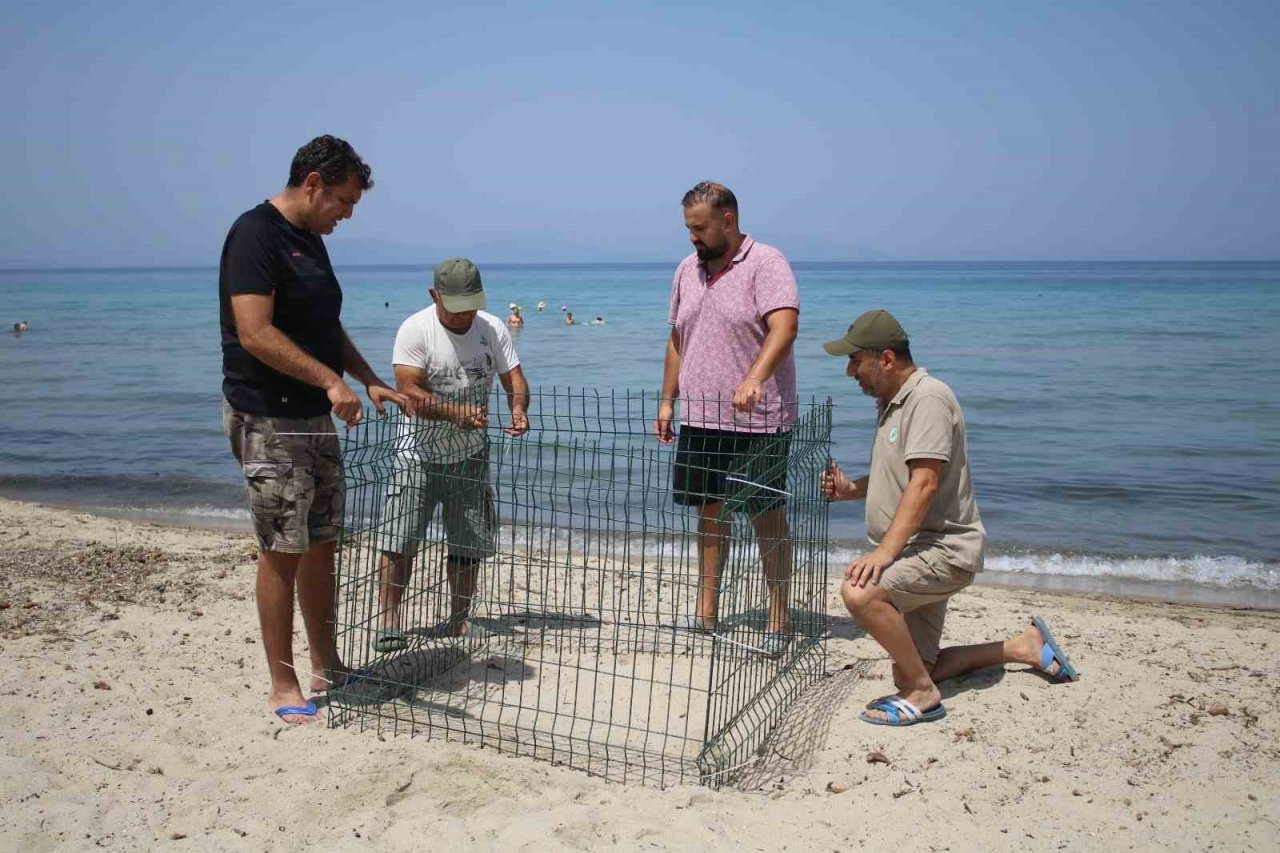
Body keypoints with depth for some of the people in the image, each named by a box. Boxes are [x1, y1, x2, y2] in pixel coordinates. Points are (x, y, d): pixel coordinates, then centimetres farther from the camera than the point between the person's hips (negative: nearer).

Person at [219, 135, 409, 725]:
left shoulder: (310, 240, 15)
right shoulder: (256, 233, -14)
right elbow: (255, 334, -23)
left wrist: (371, 381, 13)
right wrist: (330, 380, -22)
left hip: (314, 420, 9)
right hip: (268, 421, -9)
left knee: (322, 544, 13)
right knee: (282, 553, -2)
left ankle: (327, 668, 25)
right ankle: (283, 687, 10)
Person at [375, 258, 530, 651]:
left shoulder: (493, 329, -2)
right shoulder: (414, 330, -14)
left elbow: (514, 379, -2)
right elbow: (410, 392, -21)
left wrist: (518, 407, -25)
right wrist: (457, 413, -36)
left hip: (470, 454, 3)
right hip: (420, 452, -3)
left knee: (469, 544, 7)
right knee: (399, 539, -6)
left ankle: (458, 619, 22)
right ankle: (388, 620, 4)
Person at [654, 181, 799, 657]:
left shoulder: (766, 264, -9)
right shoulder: (687, 270, 13)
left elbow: (784, 327, -24)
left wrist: (752, 381, -39)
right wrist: (667, 400, 14)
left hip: (757, 421, -6)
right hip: (700, 418, 6)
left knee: (768, 517, 1)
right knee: (711, 512, 12)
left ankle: (779, 622, 11)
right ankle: (706, 614, 23)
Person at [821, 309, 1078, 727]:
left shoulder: (929, 397, -15)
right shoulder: (892, 403, 16)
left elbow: (924, 482, -25)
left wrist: (885, 552, -32)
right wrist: (850, 489, 5)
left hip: (943, 548, -10)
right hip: (918, 552, 10)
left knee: (859, 591, -34)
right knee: (910, 673, 13)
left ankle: (922, 695, -15)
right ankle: (1024, 646, 29)